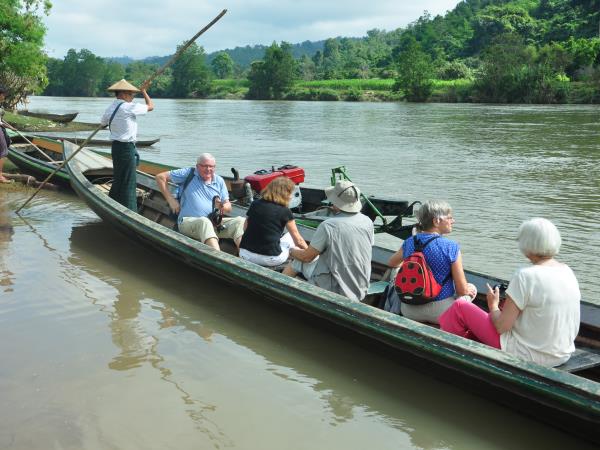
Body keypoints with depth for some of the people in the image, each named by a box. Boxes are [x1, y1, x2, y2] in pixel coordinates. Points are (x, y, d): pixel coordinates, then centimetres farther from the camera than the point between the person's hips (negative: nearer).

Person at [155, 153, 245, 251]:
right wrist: (171, 200, -2)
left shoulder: (219, 181, 16)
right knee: (204, 222, -40)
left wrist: (222, 207, -11)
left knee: (240, 221, -21)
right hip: (188, 221, -4)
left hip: (214, 223, 4)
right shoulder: (188, 173, 6)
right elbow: (160, 177, 5)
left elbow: (228, 208, 16)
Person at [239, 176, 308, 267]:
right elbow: (298, 241, 3)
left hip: (245, 254, 5)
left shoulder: (255, 204, 5)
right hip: (269, 259, -5)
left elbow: (245, 228, 15)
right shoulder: (285, 212, -5)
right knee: (290, 236, 22)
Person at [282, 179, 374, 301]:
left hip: (335, 290, -5)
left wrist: (292, 251, 11)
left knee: (296, 262, 14)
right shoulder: (368, 222, -7)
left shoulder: (327, 226, -22)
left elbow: (307, 257, -11)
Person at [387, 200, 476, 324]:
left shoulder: (409, 242, -3)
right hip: (440, 312, -5)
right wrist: (468, 289, 10)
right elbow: (462, 290, -13)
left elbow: (391, 264, 19)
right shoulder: (451, 247, -17)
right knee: (472, 289, 24)